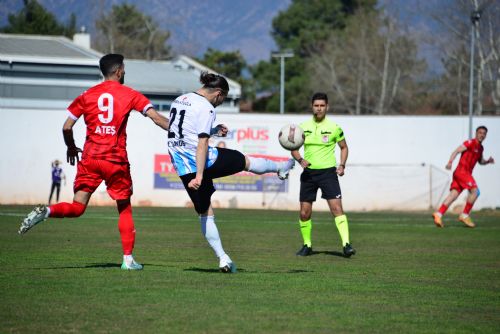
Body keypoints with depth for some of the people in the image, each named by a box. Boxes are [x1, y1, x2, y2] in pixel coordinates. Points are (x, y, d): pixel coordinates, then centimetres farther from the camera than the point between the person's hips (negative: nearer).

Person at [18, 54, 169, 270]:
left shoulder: (87, 96, 8)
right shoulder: (129, 95, 4)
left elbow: (67, 127, 5)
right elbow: (156, 117, -2)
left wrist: (71, 147, 23)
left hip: (90, 158, 2)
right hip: (117, 160, -2)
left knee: (77, 207, 3)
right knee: (125, 209, 13)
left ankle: (45, 212, -26)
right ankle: (128, 259, 8)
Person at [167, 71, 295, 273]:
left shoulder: (179, 100, 12)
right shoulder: (206, 108, -14)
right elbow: (202, 143, -22)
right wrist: (199, 175, -26)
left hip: (182, 168, 7)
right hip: (204, 161, -7)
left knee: (205, 212, 14)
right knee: (246, 161, 20)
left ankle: (222, 258, 12)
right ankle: (281, 168, 46)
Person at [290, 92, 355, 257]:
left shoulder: (334, 127, -2)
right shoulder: (303, 127, 4)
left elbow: (344, 147, 11)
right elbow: (294, 148, 13)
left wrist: (342, 165, -4)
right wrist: (300, 160, -7)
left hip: (328, 171, -3)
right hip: (309, 173, 3)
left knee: (336, 207, -16)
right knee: (304, 212, 4)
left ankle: (346, 244, -20)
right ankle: (307, 245, 20)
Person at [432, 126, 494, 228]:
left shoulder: (480, 148, 20)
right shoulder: (470, 143, -6)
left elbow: (480, 161, 33)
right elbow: (456, 151, -13)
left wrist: (488, 161, 11)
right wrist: (450, 162, -28)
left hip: (467, 173, 8)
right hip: (462, 171, -8)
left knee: (454, 194, -3)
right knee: (475, 191, -15)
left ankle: (438, 214, -11)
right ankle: (464, 215, -10)